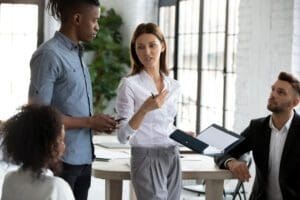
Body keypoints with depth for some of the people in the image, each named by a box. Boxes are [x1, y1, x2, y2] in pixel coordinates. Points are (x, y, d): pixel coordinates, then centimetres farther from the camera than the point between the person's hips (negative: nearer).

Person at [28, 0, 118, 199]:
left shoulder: (77, 53, 12)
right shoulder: (49, 54, -12)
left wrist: (97, 122, 1)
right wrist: (89, 122, -14)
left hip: (83, 157, 8)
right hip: (60, 159, -8)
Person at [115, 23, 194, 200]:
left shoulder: (173, 85, 9)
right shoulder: (130, 84, -8)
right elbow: (123, 136, -13)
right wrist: (144, 109, -26)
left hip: (173, 157, 6)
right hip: (147, 157, -6)